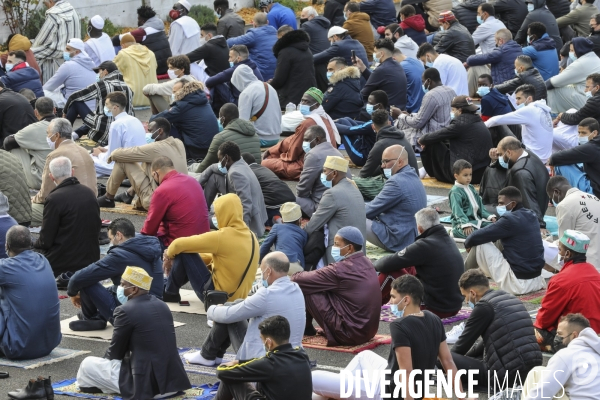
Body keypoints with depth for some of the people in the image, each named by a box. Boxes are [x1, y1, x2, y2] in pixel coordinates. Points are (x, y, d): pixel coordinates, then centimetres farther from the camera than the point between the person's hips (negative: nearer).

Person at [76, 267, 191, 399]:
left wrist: (105, 360, 21)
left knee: (88, 364, 6)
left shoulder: (126, 311, -11)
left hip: (147, 384, -8)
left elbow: (115, 352, 0)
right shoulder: (161, 305, 11)